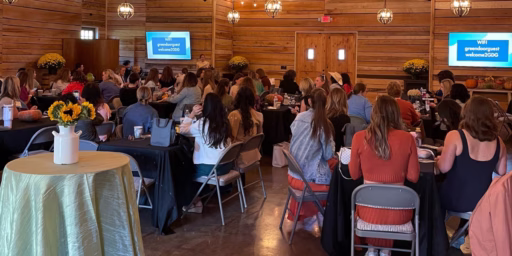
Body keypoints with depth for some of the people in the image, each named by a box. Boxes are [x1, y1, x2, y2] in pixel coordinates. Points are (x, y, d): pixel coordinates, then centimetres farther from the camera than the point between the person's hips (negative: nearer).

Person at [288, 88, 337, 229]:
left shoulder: (299, 118, 0)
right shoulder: (324, 124, -14)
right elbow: (328, 155, -11)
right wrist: (333, 156, 9)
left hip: (294, 175, 6)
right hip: (311, 179, -6)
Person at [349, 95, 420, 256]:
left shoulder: (360, 137, -8)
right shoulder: (407, 138, -7)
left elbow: (354, 175, 4)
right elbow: (414, 177, 0)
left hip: (369, 209, 0)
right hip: (397, 210, 1)